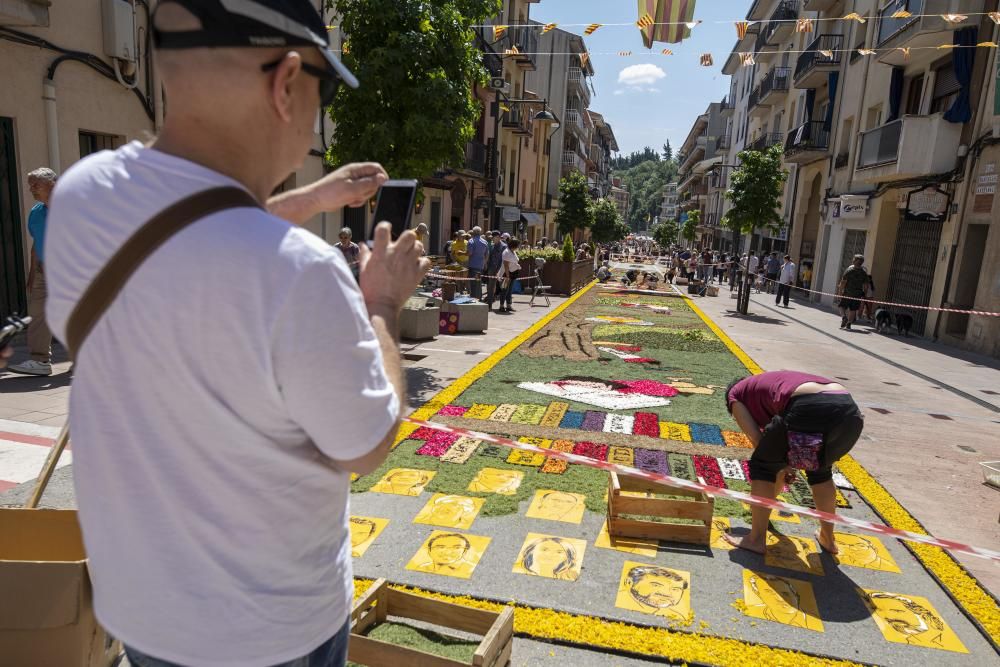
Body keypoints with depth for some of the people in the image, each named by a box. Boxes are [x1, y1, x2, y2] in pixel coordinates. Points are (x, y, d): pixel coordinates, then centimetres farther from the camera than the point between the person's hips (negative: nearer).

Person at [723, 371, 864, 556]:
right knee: (820, 469, 35)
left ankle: (756, 540, 21)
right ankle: (828, 538, 44)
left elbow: (755, 437, 12)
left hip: (809, 410, -7)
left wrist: (782, 465, 30)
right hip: (849, 413, 7)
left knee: (762, 466, 18)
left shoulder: (735, 393, 24)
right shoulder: (778, 382, 42)